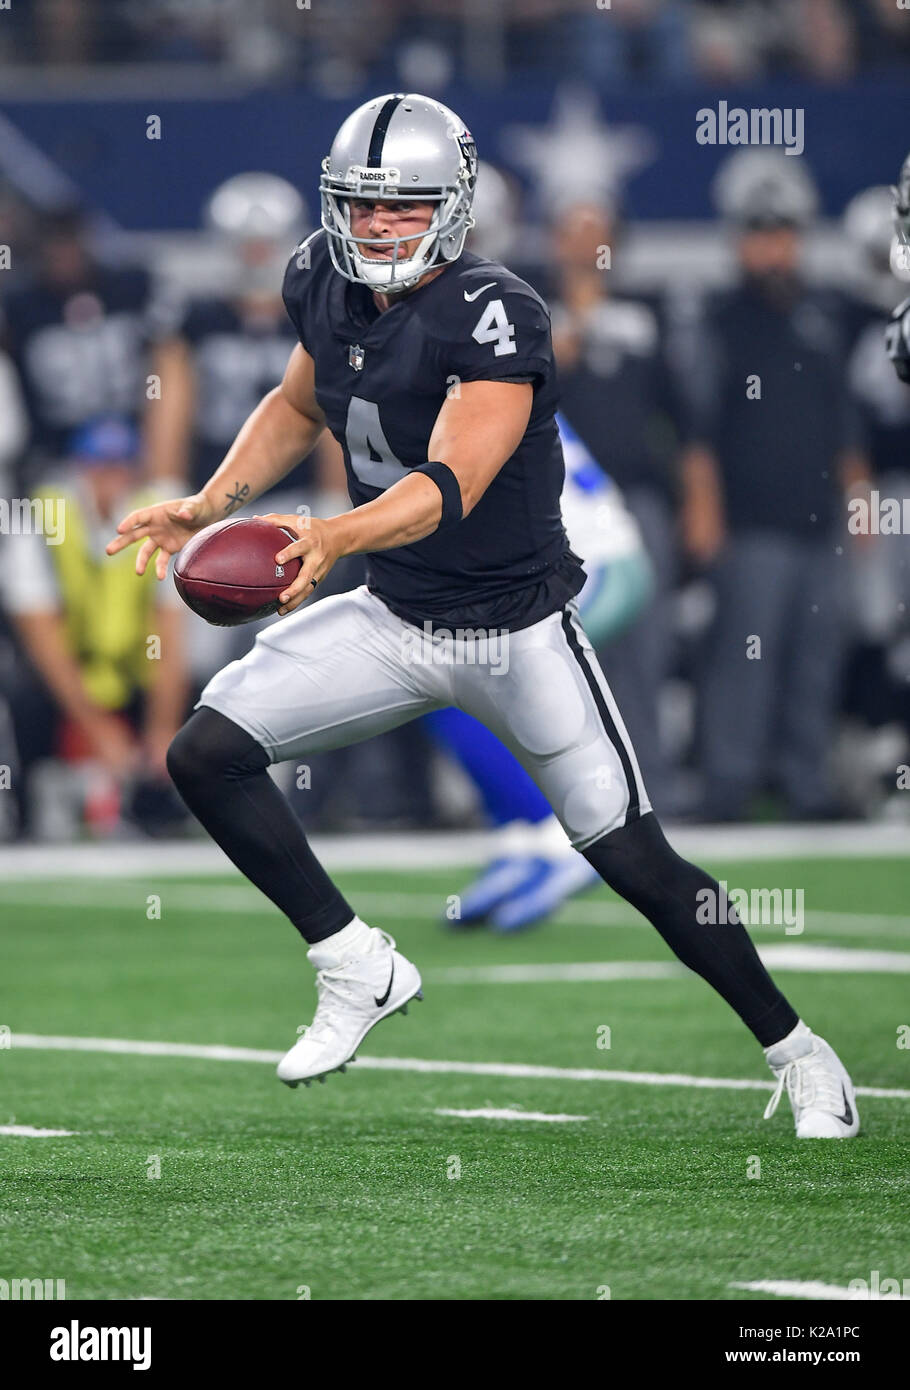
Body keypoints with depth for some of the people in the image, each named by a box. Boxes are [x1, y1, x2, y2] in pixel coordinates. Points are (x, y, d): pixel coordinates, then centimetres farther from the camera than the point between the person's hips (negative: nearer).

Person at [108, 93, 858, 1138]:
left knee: (634, 860, -4)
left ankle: (795, 1052, 15)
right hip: (392, 619, 6)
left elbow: (448, 488, -37)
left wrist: (332, 537, -54)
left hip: (517, 632, -6)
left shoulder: (495, 318, -25)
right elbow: (299, 405, 18)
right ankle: (360, 969, 5)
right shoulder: (325, 283, -3)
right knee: (205, 754, -9)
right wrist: (211, 505, 3)